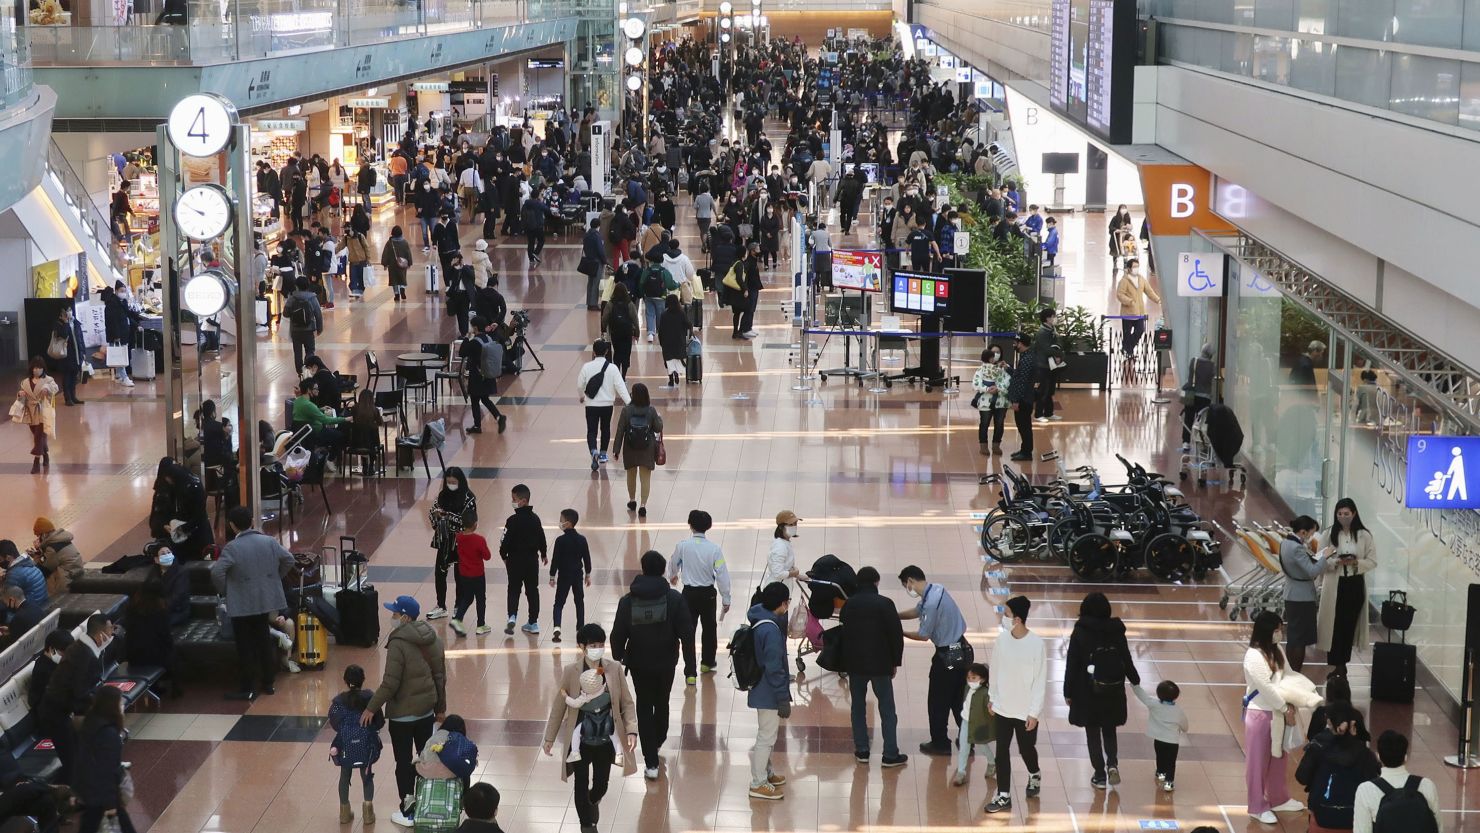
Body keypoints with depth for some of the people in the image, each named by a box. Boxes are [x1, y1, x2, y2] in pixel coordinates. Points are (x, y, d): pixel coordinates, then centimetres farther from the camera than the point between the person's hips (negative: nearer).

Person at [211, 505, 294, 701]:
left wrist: (224, 590, -7)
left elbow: (217, 572, -24)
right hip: (266, 601, 5)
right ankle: (267, 682, 24)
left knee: (245, 646, 3)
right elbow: (289, 560, 6)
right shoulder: (269, 542, -1)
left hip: (242, 605, -5)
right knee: (263, 639, 18)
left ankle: (248, 688, 6)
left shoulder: (232, 548, -16)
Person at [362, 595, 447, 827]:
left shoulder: (398, 644, -22)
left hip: (402, 714, -7)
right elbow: (440, 676, 8)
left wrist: (371, 708, -14)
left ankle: (407, 811, 13)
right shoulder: (432, 639, 1)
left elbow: (390, 683, -24)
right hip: (426, 710, 7)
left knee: (404, 762, 5)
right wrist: (440, 708, 18)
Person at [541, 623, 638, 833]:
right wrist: (550, 738, 2)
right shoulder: (571, 672, -14)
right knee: (582, 786, 7)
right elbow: (559, 706, -4)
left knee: (601, 784, 18)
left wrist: (631, 731, -16)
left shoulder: (615, 668, -10)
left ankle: (592, 803, 53)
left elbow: (627, 703, -4)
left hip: (606, 740, 2)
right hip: (581, 741, -2)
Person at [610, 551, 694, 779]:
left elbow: (617, 636, -5)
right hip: (666, 663, 0)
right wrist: (690, 666, -4)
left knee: (644, 709, 8)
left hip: (639, 665, 0)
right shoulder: (675, 599, -12)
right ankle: (658, 741, 48)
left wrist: (617, 662, 8)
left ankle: (651, 763, 3)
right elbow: (687, 634, -12)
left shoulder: (627, 601, -9)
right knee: (662, 704, 24)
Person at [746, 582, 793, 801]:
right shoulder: (771, 630, -27)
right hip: (769, 693, -10)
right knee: (767, 736, 2)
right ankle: (758, 784, 12)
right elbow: (774, 668, -25)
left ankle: (766, 772, 40)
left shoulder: (759, 620, 3)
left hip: (761, 689, 10)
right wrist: (783, 699, -18)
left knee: (767, 734, 24)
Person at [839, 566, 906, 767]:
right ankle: (891, 755, 2)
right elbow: (896, 634, -10)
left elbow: (842, 632, 7)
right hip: (880, 664, -3)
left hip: (854, 663, 3)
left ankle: (862, 751, 14)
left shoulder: (849, 605, 2)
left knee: (858, 707, 14)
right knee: (887, 709, 3)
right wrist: (895, 662, 1)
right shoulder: (885, 604, -10)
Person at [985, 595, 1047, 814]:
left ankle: (1034, 776, 45)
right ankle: (1003, 796, 11)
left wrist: (1034, 712, -13)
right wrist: (993, 698, 12)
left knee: (1026, 749, 14)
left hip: (1025, 711, -3)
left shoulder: (1037, 644, -18)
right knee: (1002, 751, 3)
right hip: (1002, 708, 3)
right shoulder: (1002, 640, -6)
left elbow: (1040, 681, -13)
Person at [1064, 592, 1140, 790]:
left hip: (1088, 692, -2)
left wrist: (1068, 692, 1)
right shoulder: (1116, 631, -4)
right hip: (1113, 692, 2)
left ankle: (1100, 775, 14)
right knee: (1109, 730, 21)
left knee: (1093, 734, 11)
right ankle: (1112, 764, -1)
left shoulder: (1079, 633, -11)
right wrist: (1135, 681, 22)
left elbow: (1072, 665, -9)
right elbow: (1127, 660, 4)